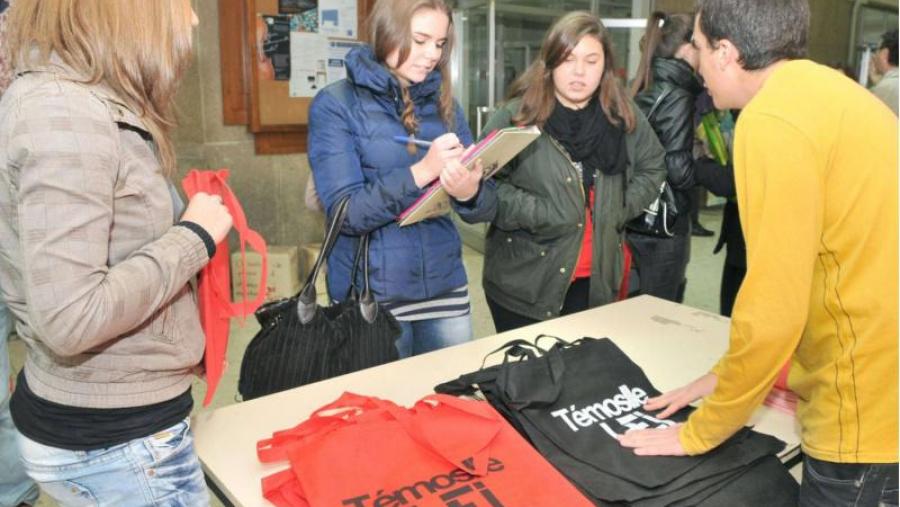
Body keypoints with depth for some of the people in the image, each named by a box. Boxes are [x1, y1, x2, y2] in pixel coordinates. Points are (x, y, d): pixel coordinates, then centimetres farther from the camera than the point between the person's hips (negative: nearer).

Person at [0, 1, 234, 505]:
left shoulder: (90, 105, 6)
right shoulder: (63, 114, -24)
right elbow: (71, 318, -28)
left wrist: (193, 224, 3)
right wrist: (195, 236, -18)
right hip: (114, 440, -9)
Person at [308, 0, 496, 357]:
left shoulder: (444, 104, 6)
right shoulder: (335, 104, -7)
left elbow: (486, 204, 3)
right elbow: (346, 212, -15)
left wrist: (469, 192, -21)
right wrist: (420, 172, -26)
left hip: (445, 288, 4)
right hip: (371, 295, -4)